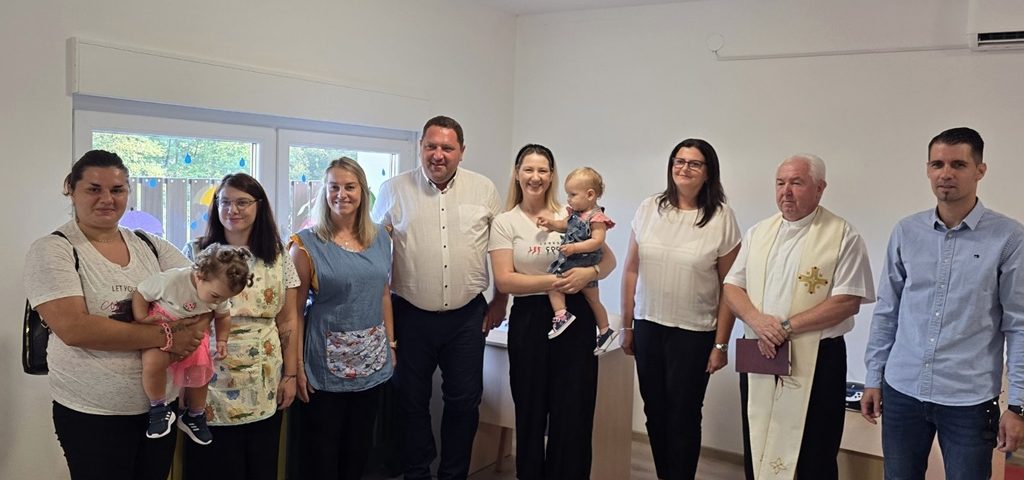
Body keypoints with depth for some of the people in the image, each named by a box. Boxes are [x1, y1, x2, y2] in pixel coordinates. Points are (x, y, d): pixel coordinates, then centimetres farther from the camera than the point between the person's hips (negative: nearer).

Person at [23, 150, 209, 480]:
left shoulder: (149, 245, 5)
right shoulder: (52, 250, -8)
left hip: (162, 403, 5)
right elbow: (73, 328, -21)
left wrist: (194, 329, -18)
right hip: (92, 412, -4)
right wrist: (166, 338, -22)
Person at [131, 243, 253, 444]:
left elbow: (223, 316, 5)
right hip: (161, 328, -5)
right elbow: (140, 294, -22)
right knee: (153, 362, -33)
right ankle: (159, 408, -8)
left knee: (200, 373, 9)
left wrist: (222, 340, -6)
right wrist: (142, 322, -24)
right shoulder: (171, 280, -35)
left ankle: (195, 417, 36)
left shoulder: (218, 292, -15)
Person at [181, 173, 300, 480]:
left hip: (264, 388, 2)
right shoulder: (196, 253, 0)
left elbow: (287, 322, 6)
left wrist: (290, 375, 3)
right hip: (211, 386, -2)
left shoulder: (279, 258, 5)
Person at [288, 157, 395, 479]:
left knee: (360, 442, 16)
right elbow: (295, 309, -8)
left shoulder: (380, 239, 5)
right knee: (322, 446, 7)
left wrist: (391, 343, 9)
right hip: (327, 362, -4)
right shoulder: (307, 244, -8)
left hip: (372, 359, 4)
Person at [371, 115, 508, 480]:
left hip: (468, 315, 1)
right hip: (411, 314, 0)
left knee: (465, 401, 8)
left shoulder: (484, 190, 2)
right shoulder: (394, 190, 0)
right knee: (411, 401, 10)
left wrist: (500, 301, 6)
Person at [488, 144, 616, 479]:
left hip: (576, 316, 1)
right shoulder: (504, 223, 1)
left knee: (574, 414, 2)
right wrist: (553, 282, -18)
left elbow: (609, 260, 8)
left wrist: (590, 272, -14)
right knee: (531, 412, 8)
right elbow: (504, 280, -8)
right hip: (529, 319, -1)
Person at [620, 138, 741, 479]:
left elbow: (729, 287, -5)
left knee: (683, 417, 5)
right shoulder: (649, 208, 1)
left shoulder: (721, 218, -7)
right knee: (655, 411, 12)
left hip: (694, 333, -3)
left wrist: (721, 343, -5)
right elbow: (631, 271, 6)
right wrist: (627, 326, 6)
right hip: (648, 326, 3)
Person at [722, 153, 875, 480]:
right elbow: (732, 287, 8)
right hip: (759, 357, 5)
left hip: (816, 362, -5)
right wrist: (757, 320, -12)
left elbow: (848, 302, -13)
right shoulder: (758, 233, 10)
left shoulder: (842, 236, -6)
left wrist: (787, 326, -17)